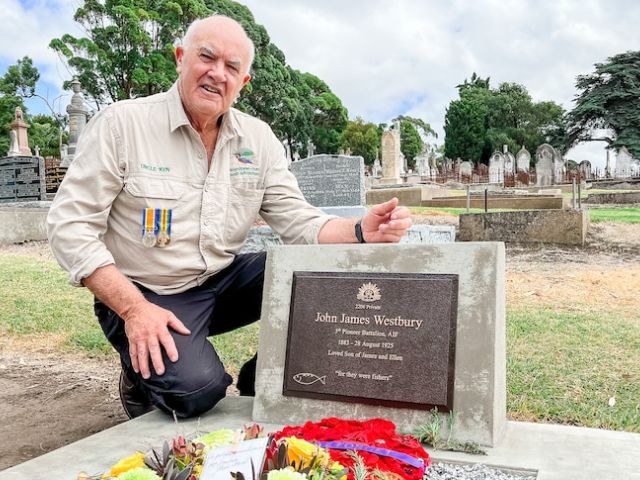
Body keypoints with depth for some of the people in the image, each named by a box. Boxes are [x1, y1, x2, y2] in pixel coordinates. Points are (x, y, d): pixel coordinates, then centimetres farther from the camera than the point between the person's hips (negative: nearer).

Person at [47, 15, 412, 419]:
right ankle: (142, 378, 7)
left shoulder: (259, 138, 2)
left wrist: (361, 232, -24)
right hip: (146, 295, -4)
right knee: (197, 389, -30)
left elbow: (298, 221, -2)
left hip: (225, 282, 5)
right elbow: (70, 225, -13)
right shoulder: (121, 124, -11)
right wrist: (134, 308, -23)